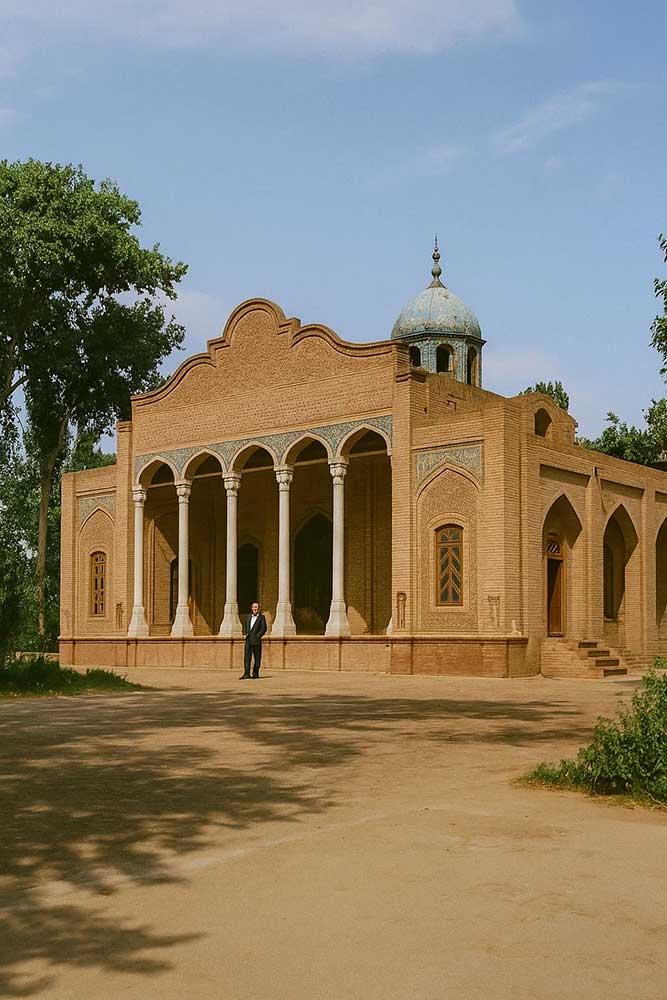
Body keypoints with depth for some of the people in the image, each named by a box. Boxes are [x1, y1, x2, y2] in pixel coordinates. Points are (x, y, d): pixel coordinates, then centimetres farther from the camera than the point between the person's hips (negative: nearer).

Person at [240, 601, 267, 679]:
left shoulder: (261, 617, 3)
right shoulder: (249, 617, 17)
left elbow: (263, 628, -4)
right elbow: (245, 626, 26)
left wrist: (257, 636, -11)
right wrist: (245, 633, 10)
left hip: (256, 640, -4)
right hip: (248, 640, 4)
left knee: (257, 657, 3)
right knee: (247, 656, -5)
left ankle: (255, 673, 12)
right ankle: (246, 673, -8)